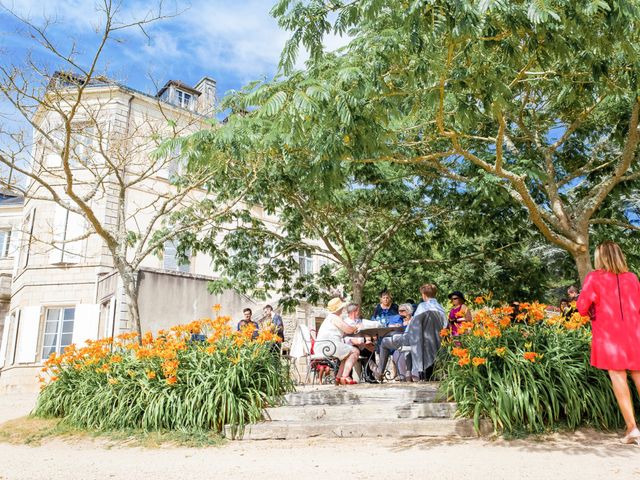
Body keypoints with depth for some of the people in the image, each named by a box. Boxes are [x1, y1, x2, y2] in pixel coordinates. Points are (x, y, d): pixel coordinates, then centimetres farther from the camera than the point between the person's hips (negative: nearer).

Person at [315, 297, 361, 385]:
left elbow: (343, 332, 27)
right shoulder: (334, 317, -6)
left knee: (348, 354, 24)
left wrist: (353, 328, 17)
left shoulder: (330, 317, 26)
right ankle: (345, 377, -13)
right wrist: (356, 328, 9)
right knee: (355, 351, -8)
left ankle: (338, 377, 11)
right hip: (328, 346, -11)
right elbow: (349, 330, -11)